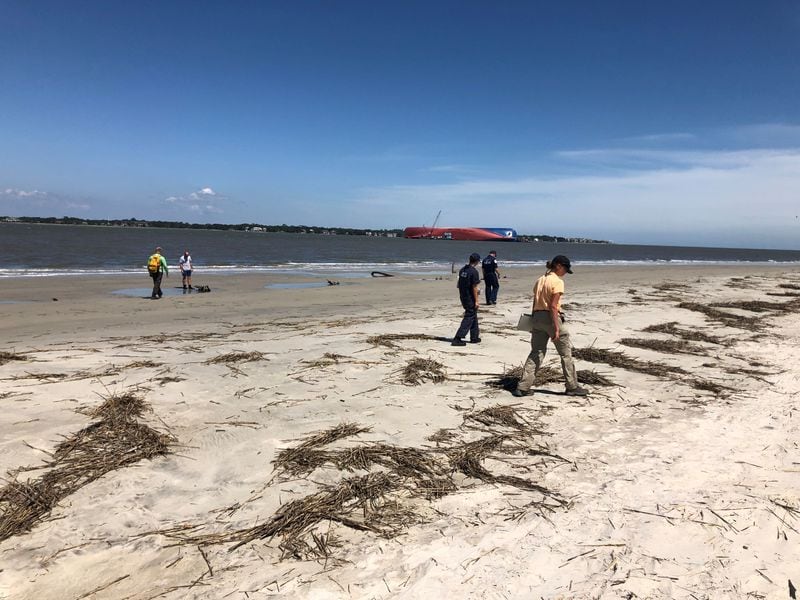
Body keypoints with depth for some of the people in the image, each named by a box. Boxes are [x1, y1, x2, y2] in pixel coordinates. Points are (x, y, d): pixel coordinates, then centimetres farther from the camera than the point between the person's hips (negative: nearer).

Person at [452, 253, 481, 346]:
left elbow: (459, 285, 13)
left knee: (474, 317, 20)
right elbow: (474, 287, -18)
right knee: (469, 318, -3)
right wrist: (476, 301, -14)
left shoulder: (462, 270, 8)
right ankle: (457, 338, -9)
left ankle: (474, 337, 26)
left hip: (463, 297, 9)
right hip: (470, 299, -8)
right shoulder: (474, 271, -17)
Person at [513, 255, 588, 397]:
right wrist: (557, 328, -17)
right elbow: (553, 306, -18)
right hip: (551, 318, -7)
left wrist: (534, 323, 19)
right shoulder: (557, 281, -12)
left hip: (538, 317, 7)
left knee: (536, 353, 10)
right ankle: (572, 387, 17)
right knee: (566, 353, 8)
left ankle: (522, 387, 5)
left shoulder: (540, 280, 12)